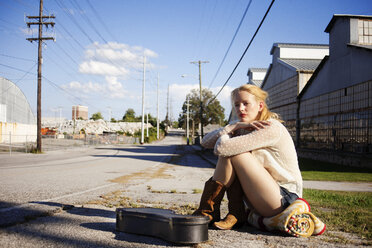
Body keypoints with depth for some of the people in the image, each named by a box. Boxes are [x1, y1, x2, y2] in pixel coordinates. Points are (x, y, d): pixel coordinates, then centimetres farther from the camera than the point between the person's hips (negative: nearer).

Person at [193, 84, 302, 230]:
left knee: (231, 153, -18)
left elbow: (221, 148, -27)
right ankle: (236, 214, -6)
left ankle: (208, 212, -8)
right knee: (230, 151, -5)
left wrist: (226, 133, -3)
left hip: (284, 200, -8)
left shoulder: (271, 128, -17)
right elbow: (206, 142, 0)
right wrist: (234, 127, -11)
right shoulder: (243, 129, 10)